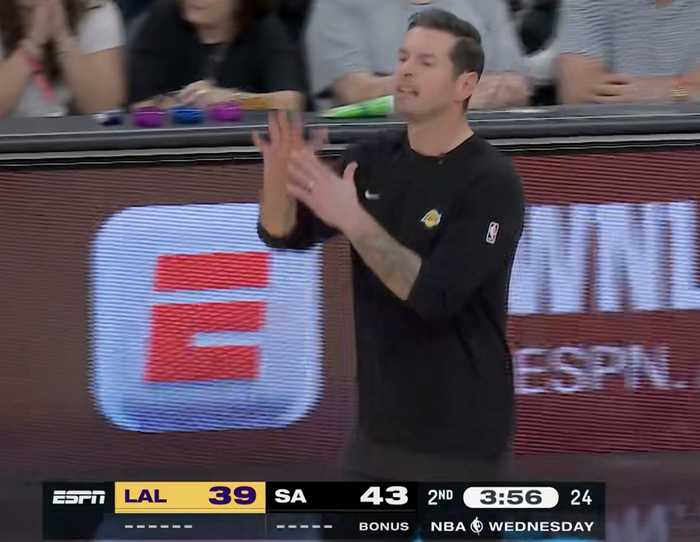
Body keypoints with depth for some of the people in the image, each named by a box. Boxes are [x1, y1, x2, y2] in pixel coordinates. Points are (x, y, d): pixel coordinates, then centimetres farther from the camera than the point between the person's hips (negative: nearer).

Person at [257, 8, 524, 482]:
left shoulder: (491, 182, -16)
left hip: (458, 437, -7)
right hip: (381, 425, 7)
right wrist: (279, 175, -21)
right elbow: (284, 234, 1)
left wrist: (352, 218, -29)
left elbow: (435, 295, -25)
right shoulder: (373, 161, 4)